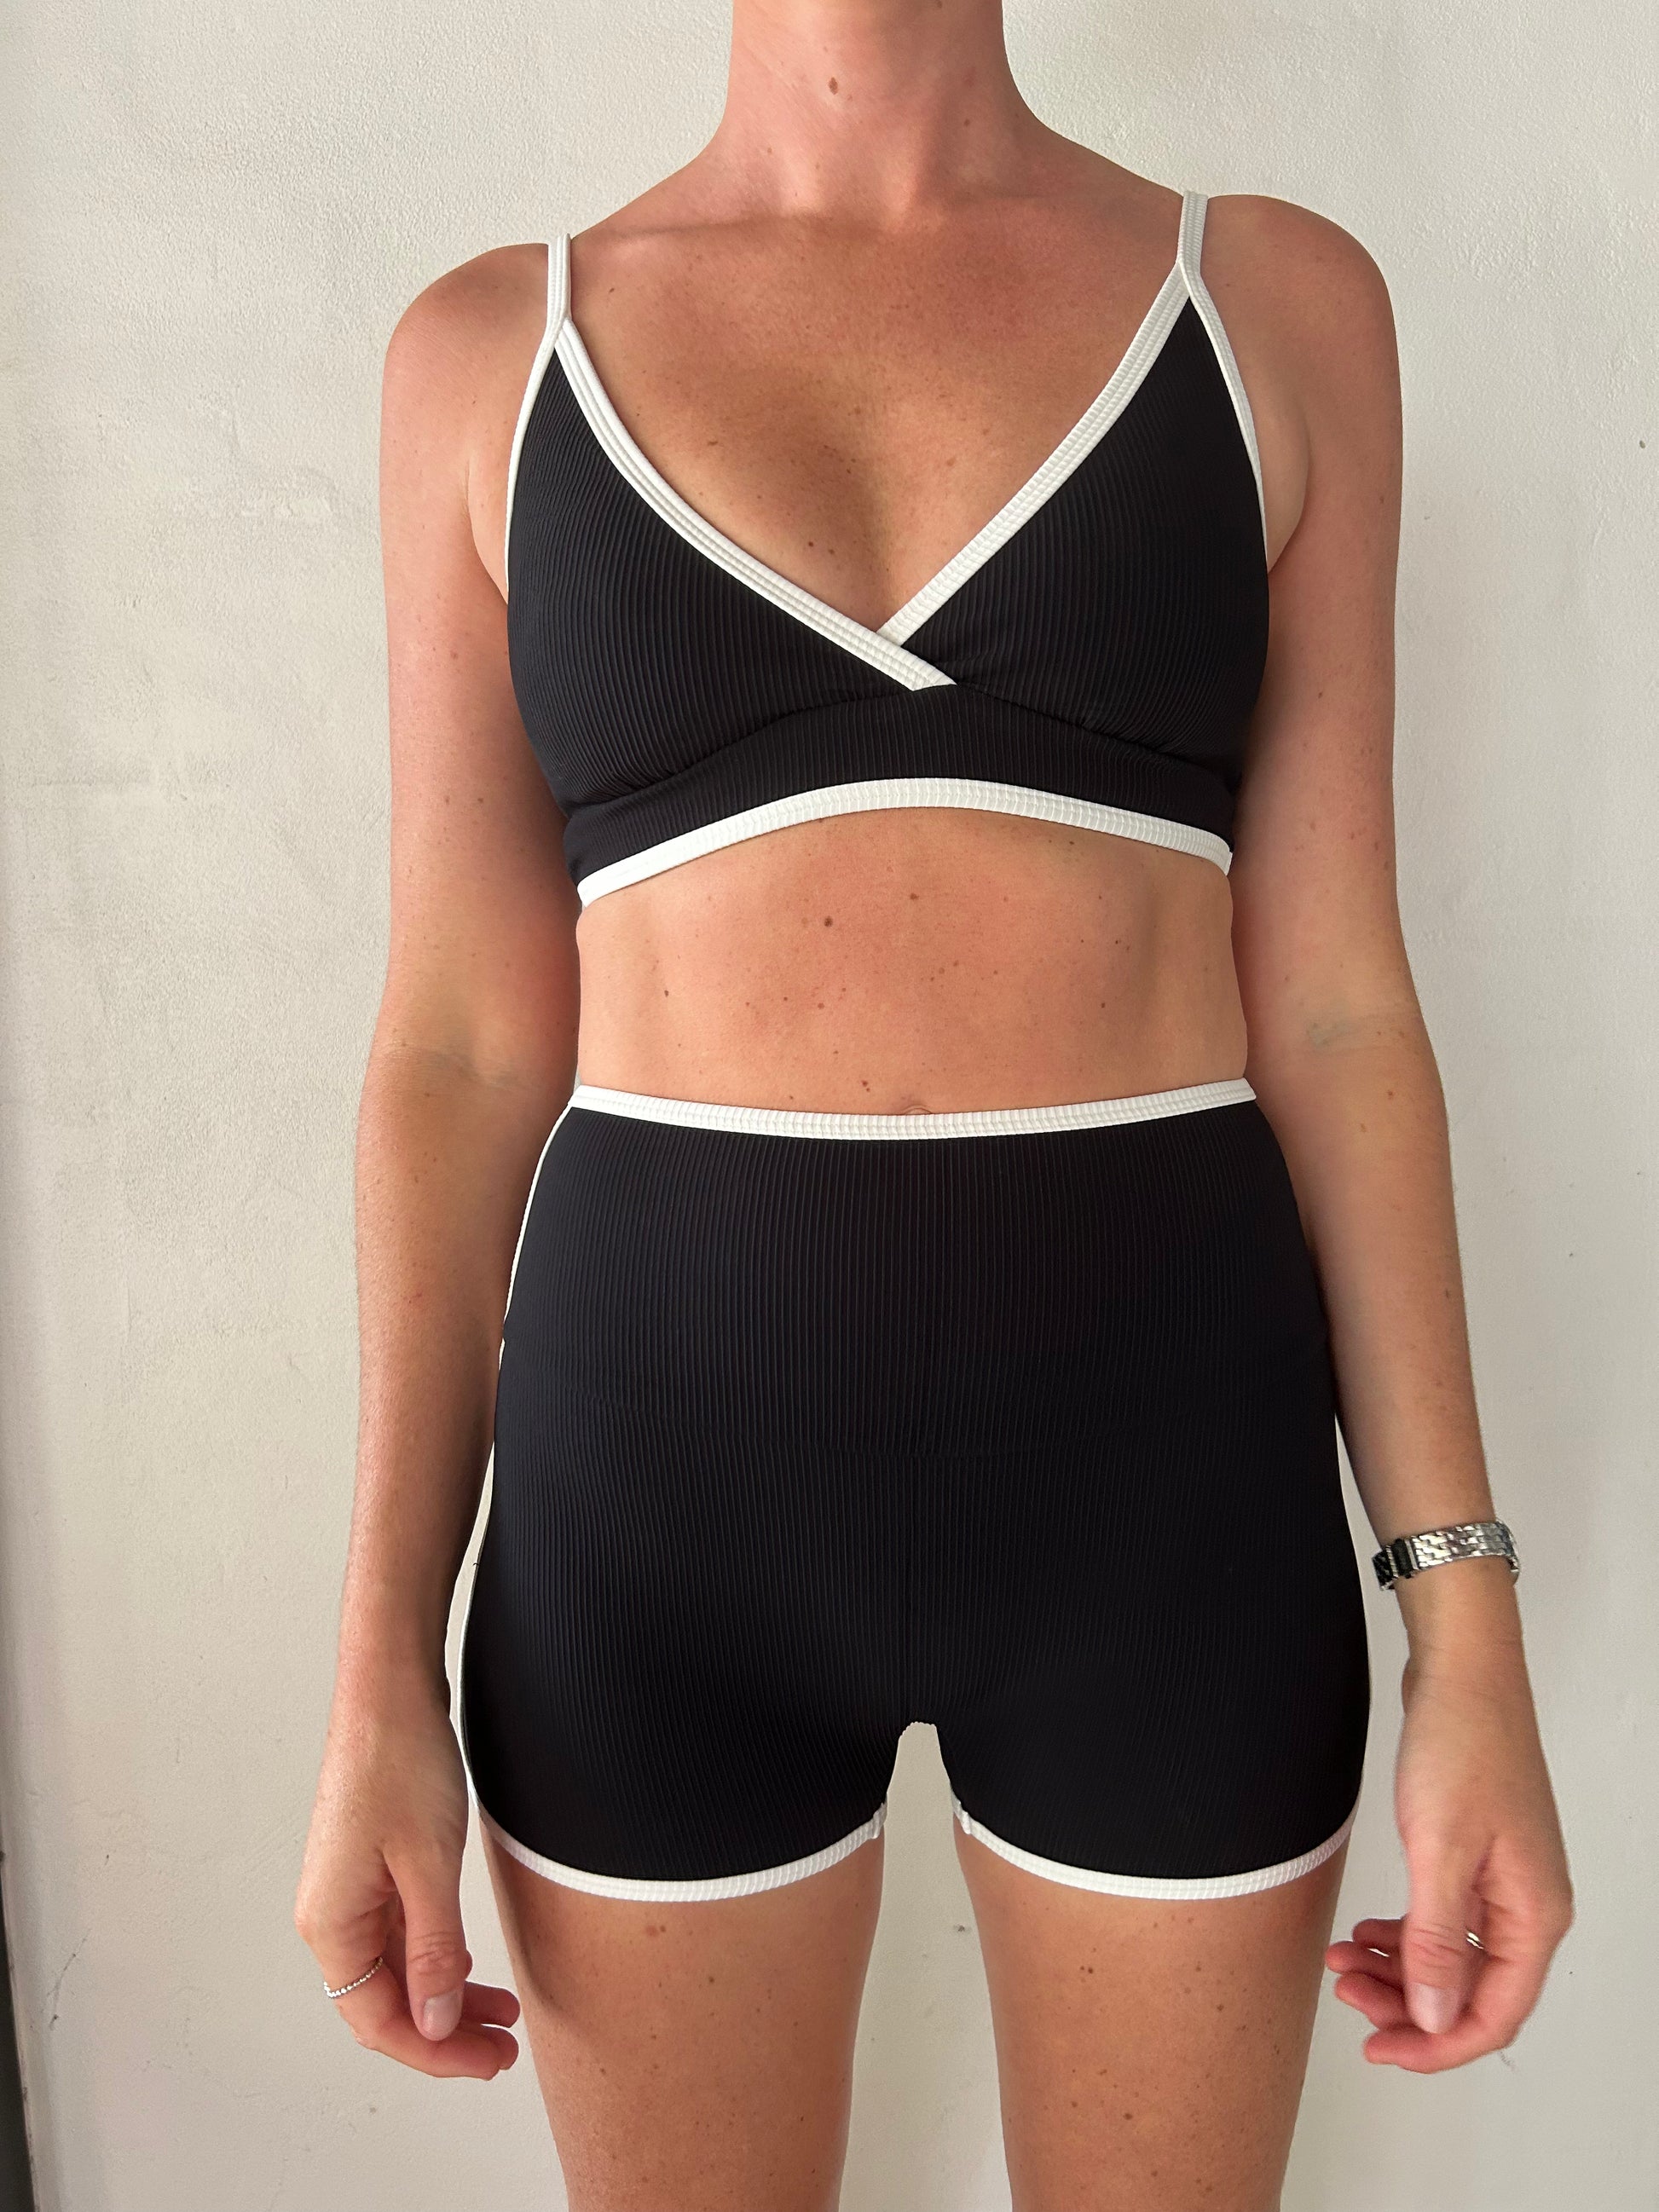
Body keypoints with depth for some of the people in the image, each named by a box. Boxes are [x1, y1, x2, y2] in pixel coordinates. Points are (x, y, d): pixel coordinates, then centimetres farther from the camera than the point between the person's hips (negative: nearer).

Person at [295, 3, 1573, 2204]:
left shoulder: (1276, 301, 5)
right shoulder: (491, 349, 5)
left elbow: (1330, 1002, 2)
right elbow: (464, 1042, 2)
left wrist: (1465, 1621, 0)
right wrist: (386, 1675, 1)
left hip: (1167, 1430, 1)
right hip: (661, 1427, 0)